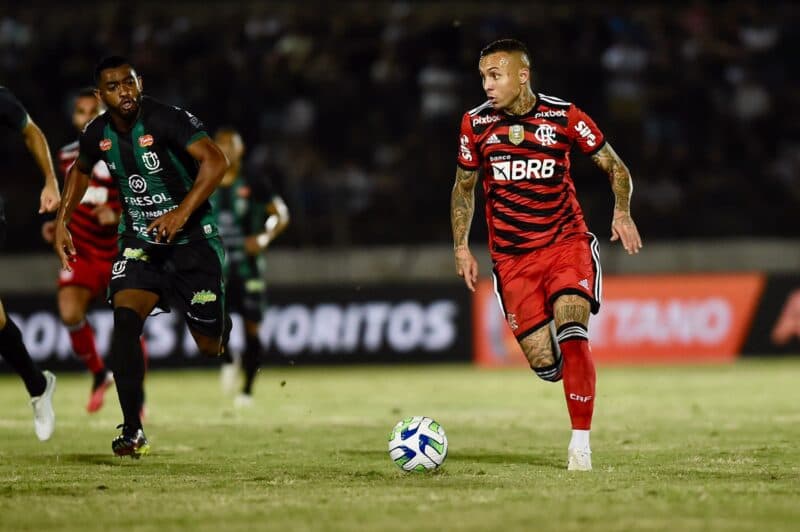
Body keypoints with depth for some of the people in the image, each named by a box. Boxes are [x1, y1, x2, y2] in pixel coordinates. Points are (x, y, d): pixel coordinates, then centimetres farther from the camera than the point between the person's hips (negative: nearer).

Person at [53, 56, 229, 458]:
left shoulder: (166, 119, -19)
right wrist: (62, 220, 15)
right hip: (139, 241, 4)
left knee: (210, 346, -1)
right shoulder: (97, 133, 0)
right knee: (125, 317, -22)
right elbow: (80, 170, 24)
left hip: (192, 239, -4)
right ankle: (132, 431, -21)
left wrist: (181, 214, -38)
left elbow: (215, 162, -30)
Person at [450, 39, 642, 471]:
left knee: (570, 334, -24)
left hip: (567, 242, -2)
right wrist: (461, 247, 9)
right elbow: (464, 187, 16)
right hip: (511, 257, 2)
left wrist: (622, 213, -11)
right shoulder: (476, 123, 1)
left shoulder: (564, 117, -5)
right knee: (543, 362, -8)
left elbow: (615, 166, 6)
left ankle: (581, 441, -15)